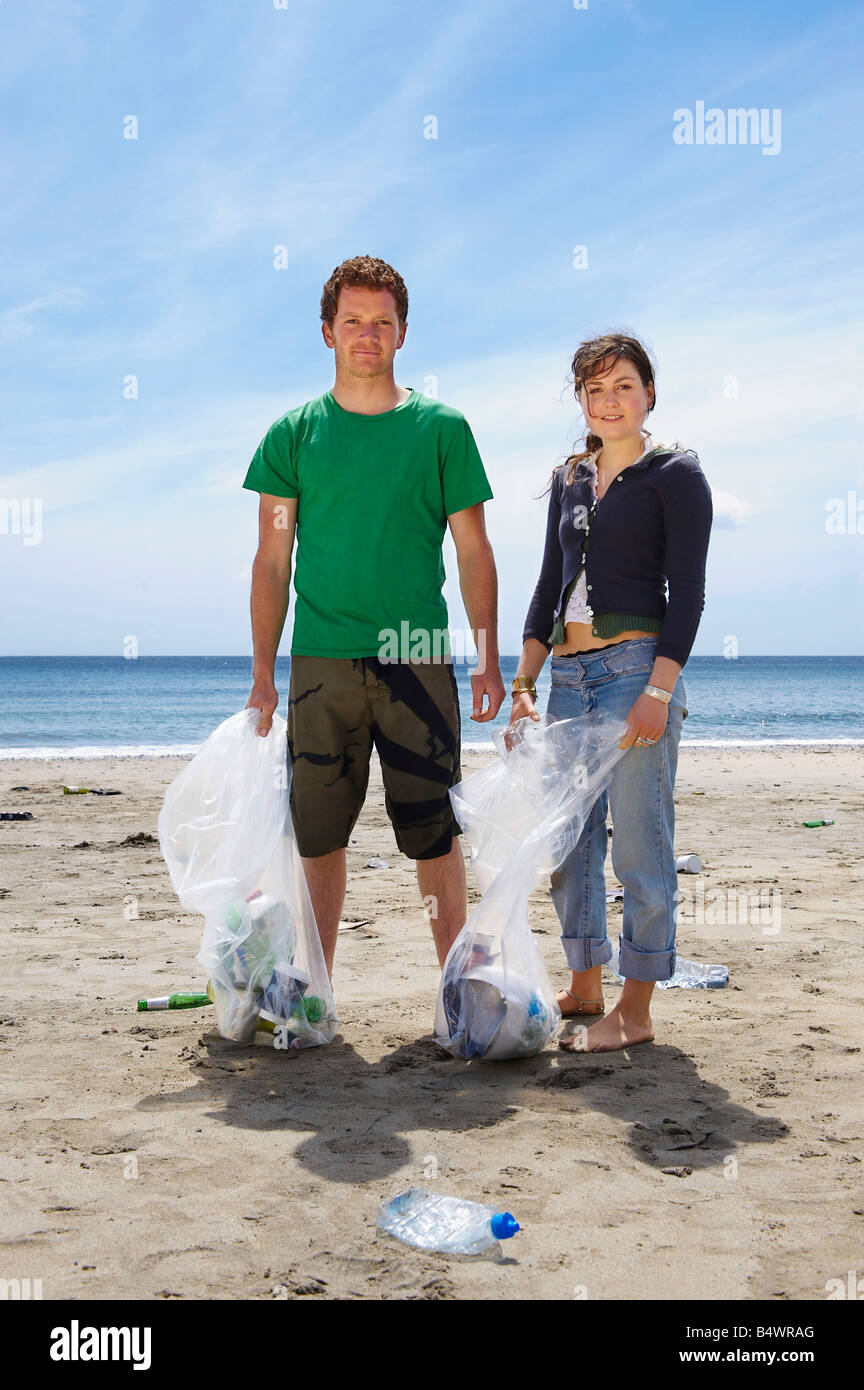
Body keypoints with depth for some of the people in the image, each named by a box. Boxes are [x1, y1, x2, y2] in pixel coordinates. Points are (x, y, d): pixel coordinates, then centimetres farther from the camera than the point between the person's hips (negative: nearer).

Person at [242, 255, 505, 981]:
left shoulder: (442, 428, 4)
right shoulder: (295, 432, 6)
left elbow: (474, 552, 5)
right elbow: (273, 560, 7)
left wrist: (489, 662, -1)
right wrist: (263, 674, 2)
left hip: (418, 658, -1)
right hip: (322, 661, 1)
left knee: (433, 831, 4)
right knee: (319, 833, 7)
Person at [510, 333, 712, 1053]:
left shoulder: (675, 474, 0)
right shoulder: (570, 481, 17)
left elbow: (687, 591, -7)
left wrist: (659, 688, -18)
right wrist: (524, 685, 10)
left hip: (637, 664, -6)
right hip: (569, 672, 7)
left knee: (639, 843, -4)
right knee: (567, 839, 10)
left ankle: (636, 1010, 6)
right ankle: (585, 987, 25)